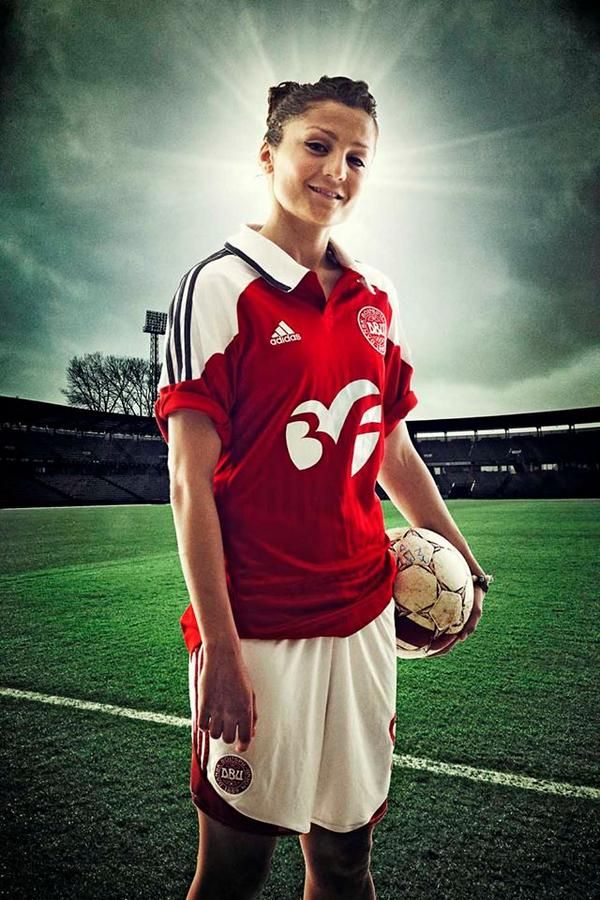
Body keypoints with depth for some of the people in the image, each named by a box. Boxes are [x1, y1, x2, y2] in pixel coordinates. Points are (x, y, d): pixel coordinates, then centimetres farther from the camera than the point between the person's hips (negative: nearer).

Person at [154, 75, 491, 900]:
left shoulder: (375, 298, 9)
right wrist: (219, 648, -15)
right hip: (258, 630, -5)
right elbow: (191, 484, -13)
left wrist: (461, 557, 17)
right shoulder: (220, 288, -9)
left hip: (364, 619, 5)